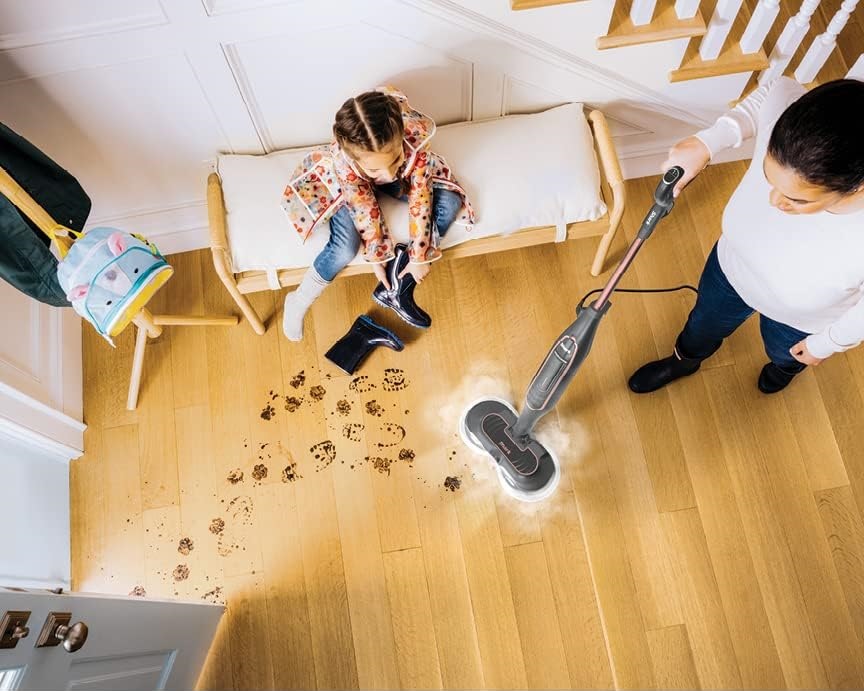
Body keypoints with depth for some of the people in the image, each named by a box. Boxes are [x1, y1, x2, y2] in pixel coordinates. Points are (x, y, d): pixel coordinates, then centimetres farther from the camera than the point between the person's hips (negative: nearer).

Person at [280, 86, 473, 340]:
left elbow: (420, 197, -29)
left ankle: (398, 287, -6)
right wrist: (378, 257, -12)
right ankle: (298, 303, 3)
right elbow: (365, 211, -25)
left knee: (450, 204, -17)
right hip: (351, 184, -3)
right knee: (345, 249, -25)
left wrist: (419, 257, -22)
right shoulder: (342, 164, -42)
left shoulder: (416, 132, -40)